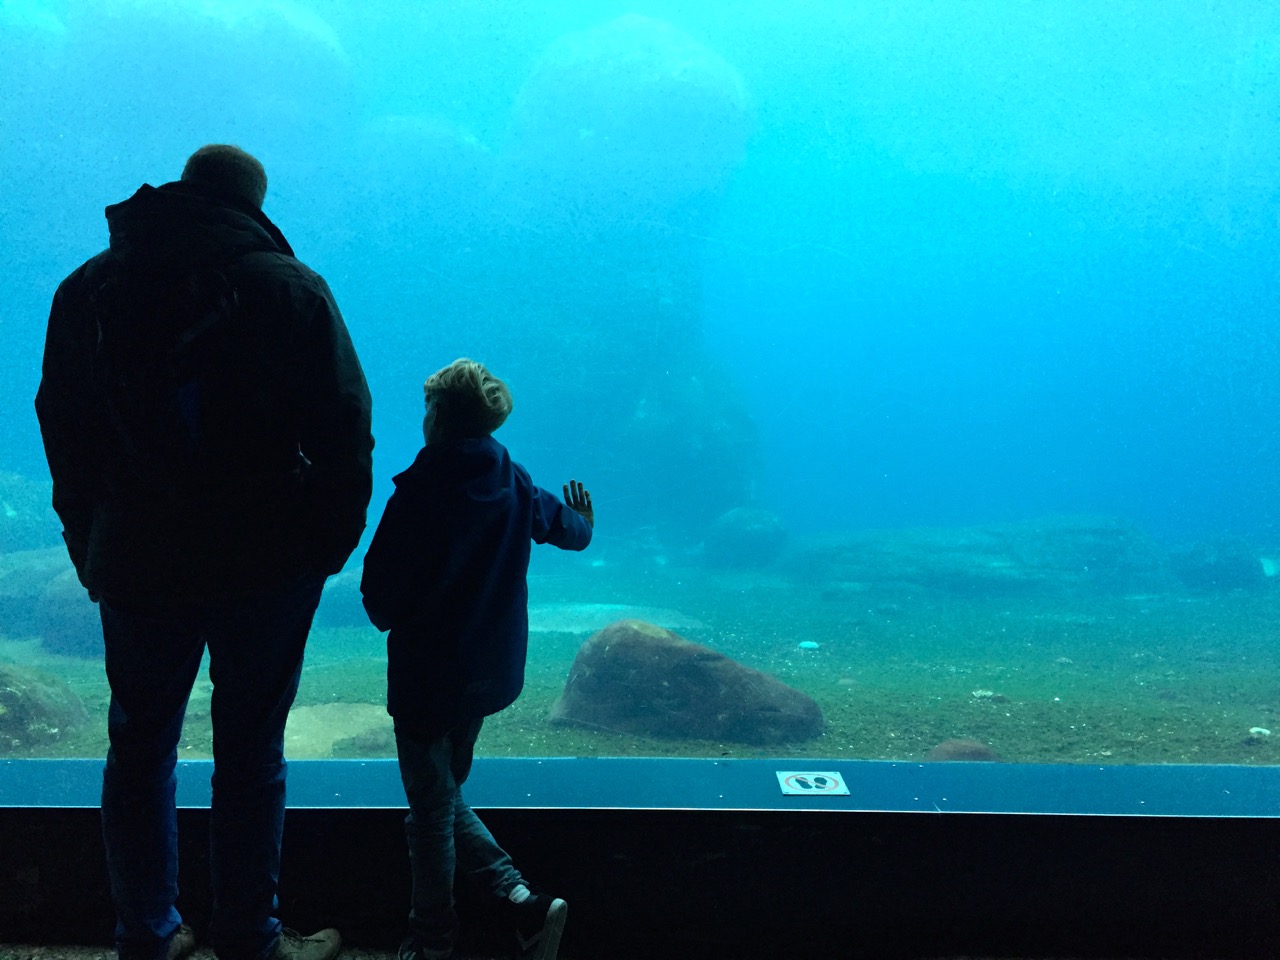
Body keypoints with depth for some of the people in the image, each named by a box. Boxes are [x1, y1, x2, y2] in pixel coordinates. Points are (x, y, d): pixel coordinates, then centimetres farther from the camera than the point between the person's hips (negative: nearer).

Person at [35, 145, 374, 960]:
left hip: (137, 564, 3)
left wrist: (92, 550, 16)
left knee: (140, 748, 15)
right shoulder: (290, 288, -7)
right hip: (267, 564, -3)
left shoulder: (87, 290, 5)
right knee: (250, 753, 7)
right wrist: (332, 542, 3)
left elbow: (65, 436, 9)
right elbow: (344, 429, -8)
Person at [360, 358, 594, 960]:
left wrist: (391, 618, 7)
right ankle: (522, 902, 13)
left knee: (431, 810, 8)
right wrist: (584, 521, 41)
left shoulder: (418, 493, -20)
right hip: (490, 673, 6)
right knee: (445, 797, 21)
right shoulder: (514, 485, -2)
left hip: (427, 677, -6)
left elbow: (378, 593, -16)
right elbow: (571, 530, 17)